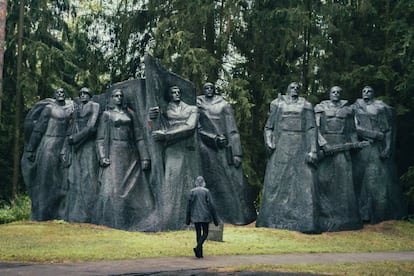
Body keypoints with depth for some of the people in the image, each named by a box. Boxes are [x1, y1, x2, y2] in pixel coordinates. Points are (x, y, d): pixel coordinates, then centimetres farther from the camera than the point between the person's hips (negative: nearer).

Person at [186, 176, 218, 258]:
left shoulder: (192, 191, -1)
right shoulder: (206, 191, -6)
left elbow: (189, 205, 0)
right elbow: (211, 205, -7)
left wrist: (188, 219, 7)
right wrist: (215, 218, -1)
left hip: (195, 216, 2)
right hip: (205, 216, -2)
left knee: (198, 233, 10)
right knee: (205, 233, 7)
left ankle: (200, 253, 9)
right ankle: (198, 247, -17)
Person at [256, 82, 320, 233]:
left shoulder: (306, 105, 14)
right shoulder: (278, 103, 15)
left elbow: (312, 128, 5)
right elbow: (269, 127, 13)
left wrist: (313, 150, -7)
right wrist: (269, 142, -6)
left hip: (300, 147, 0)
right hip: (281, 146, 0)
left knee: (303, 181, -7)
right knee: (276, 181, -2)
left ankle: (304, 222, -6)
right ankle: (274, 220, 5)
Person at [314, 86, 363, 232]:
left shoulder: (347, 109, 14)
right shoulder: (320, 107, 7)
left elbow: (352, 130, 18)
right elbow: (315, 128, -1)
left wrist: (355, 143, 4)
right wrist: (323, 144, -12)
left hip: (342, 146, 2)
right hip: (325, 145, -2)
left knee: (343, 179, -2)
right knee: (323, 179, -5)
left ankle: (343, 216, 5)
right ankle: (325, 215, 0)